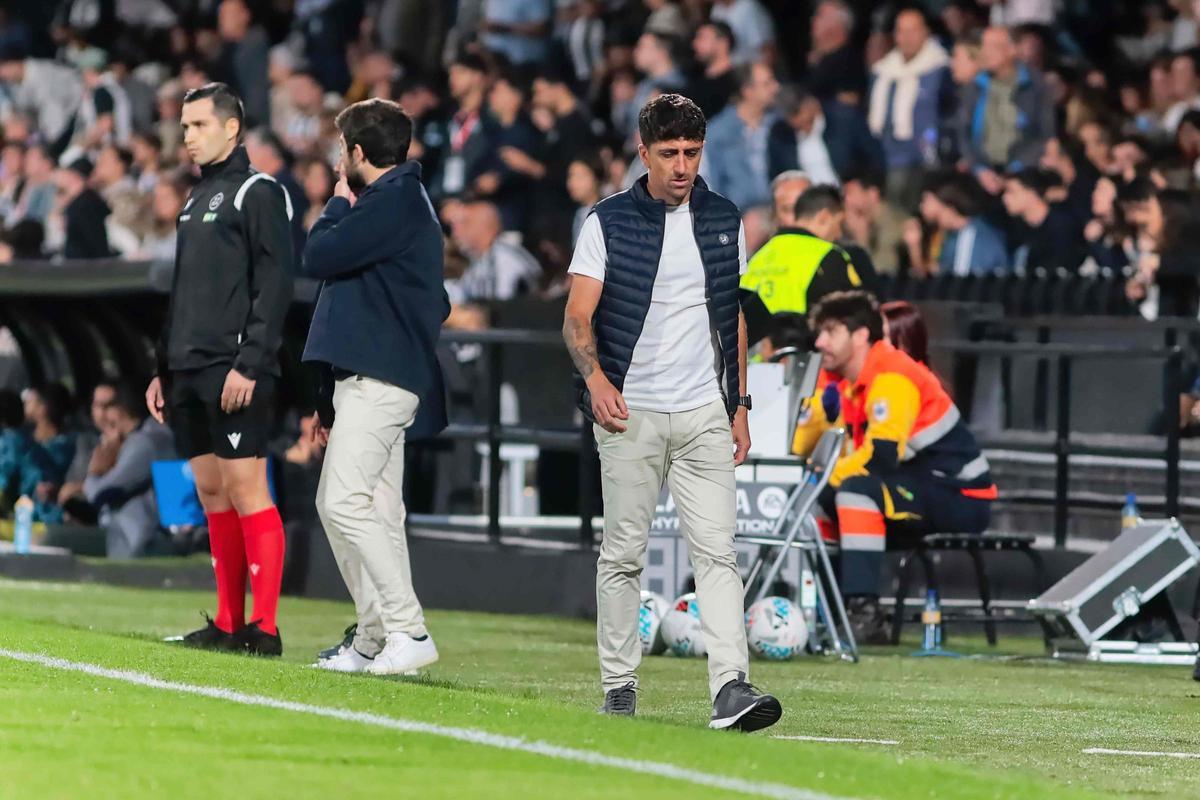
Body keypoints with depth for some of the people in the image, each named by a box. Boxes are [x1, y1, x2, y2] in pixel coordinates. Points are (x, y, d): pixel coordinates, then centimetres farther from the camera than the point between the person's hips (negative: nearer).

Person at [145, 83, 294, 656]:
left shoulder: (259, 193, -6)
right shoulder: (196, 200, 21)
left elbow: (274, 285, -14)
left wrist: (249, 365, -20)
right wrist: (163, 368, 20)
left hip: (235, 375, -9)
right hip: (190, 373, 9)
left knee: (245, 489, -10)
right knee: (211, 493, 8)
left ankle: (264, 628, -10)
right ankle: (228, 624, 11)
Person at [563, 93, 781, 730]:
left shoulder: (723, 222, 10)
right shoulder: (609, 222, -1)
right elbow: (578, 318, -6)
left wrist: (739, 405, 14)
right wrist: (596, 378, -25)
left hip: (704, 414, 2)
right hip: (630, 414, -2)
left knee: (716, 551, -9)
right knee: (622, 552, 2)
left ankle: (730, 686, -18)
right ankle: (619, 685, 12)